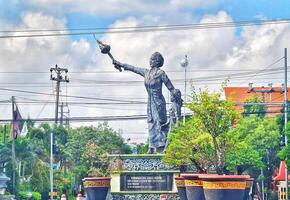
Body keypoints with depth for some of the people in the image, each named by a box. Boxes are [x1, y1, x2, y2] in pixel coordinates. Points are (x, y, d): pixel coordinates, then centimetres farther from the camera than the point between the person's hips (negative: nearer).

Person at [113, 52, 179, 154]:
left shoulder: (161, 73, -8)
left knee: (159, 124, -6)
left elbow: (171, 88, -6)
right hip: (150, 103, 6)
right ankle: (152, 147, 8)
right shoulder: (146, 72, 9)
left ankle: (161, 147, -3)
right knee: (151, 124, 5)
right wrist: (120, 64, 27)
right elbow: (132, 68, 20)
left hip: (158, 103, -6)